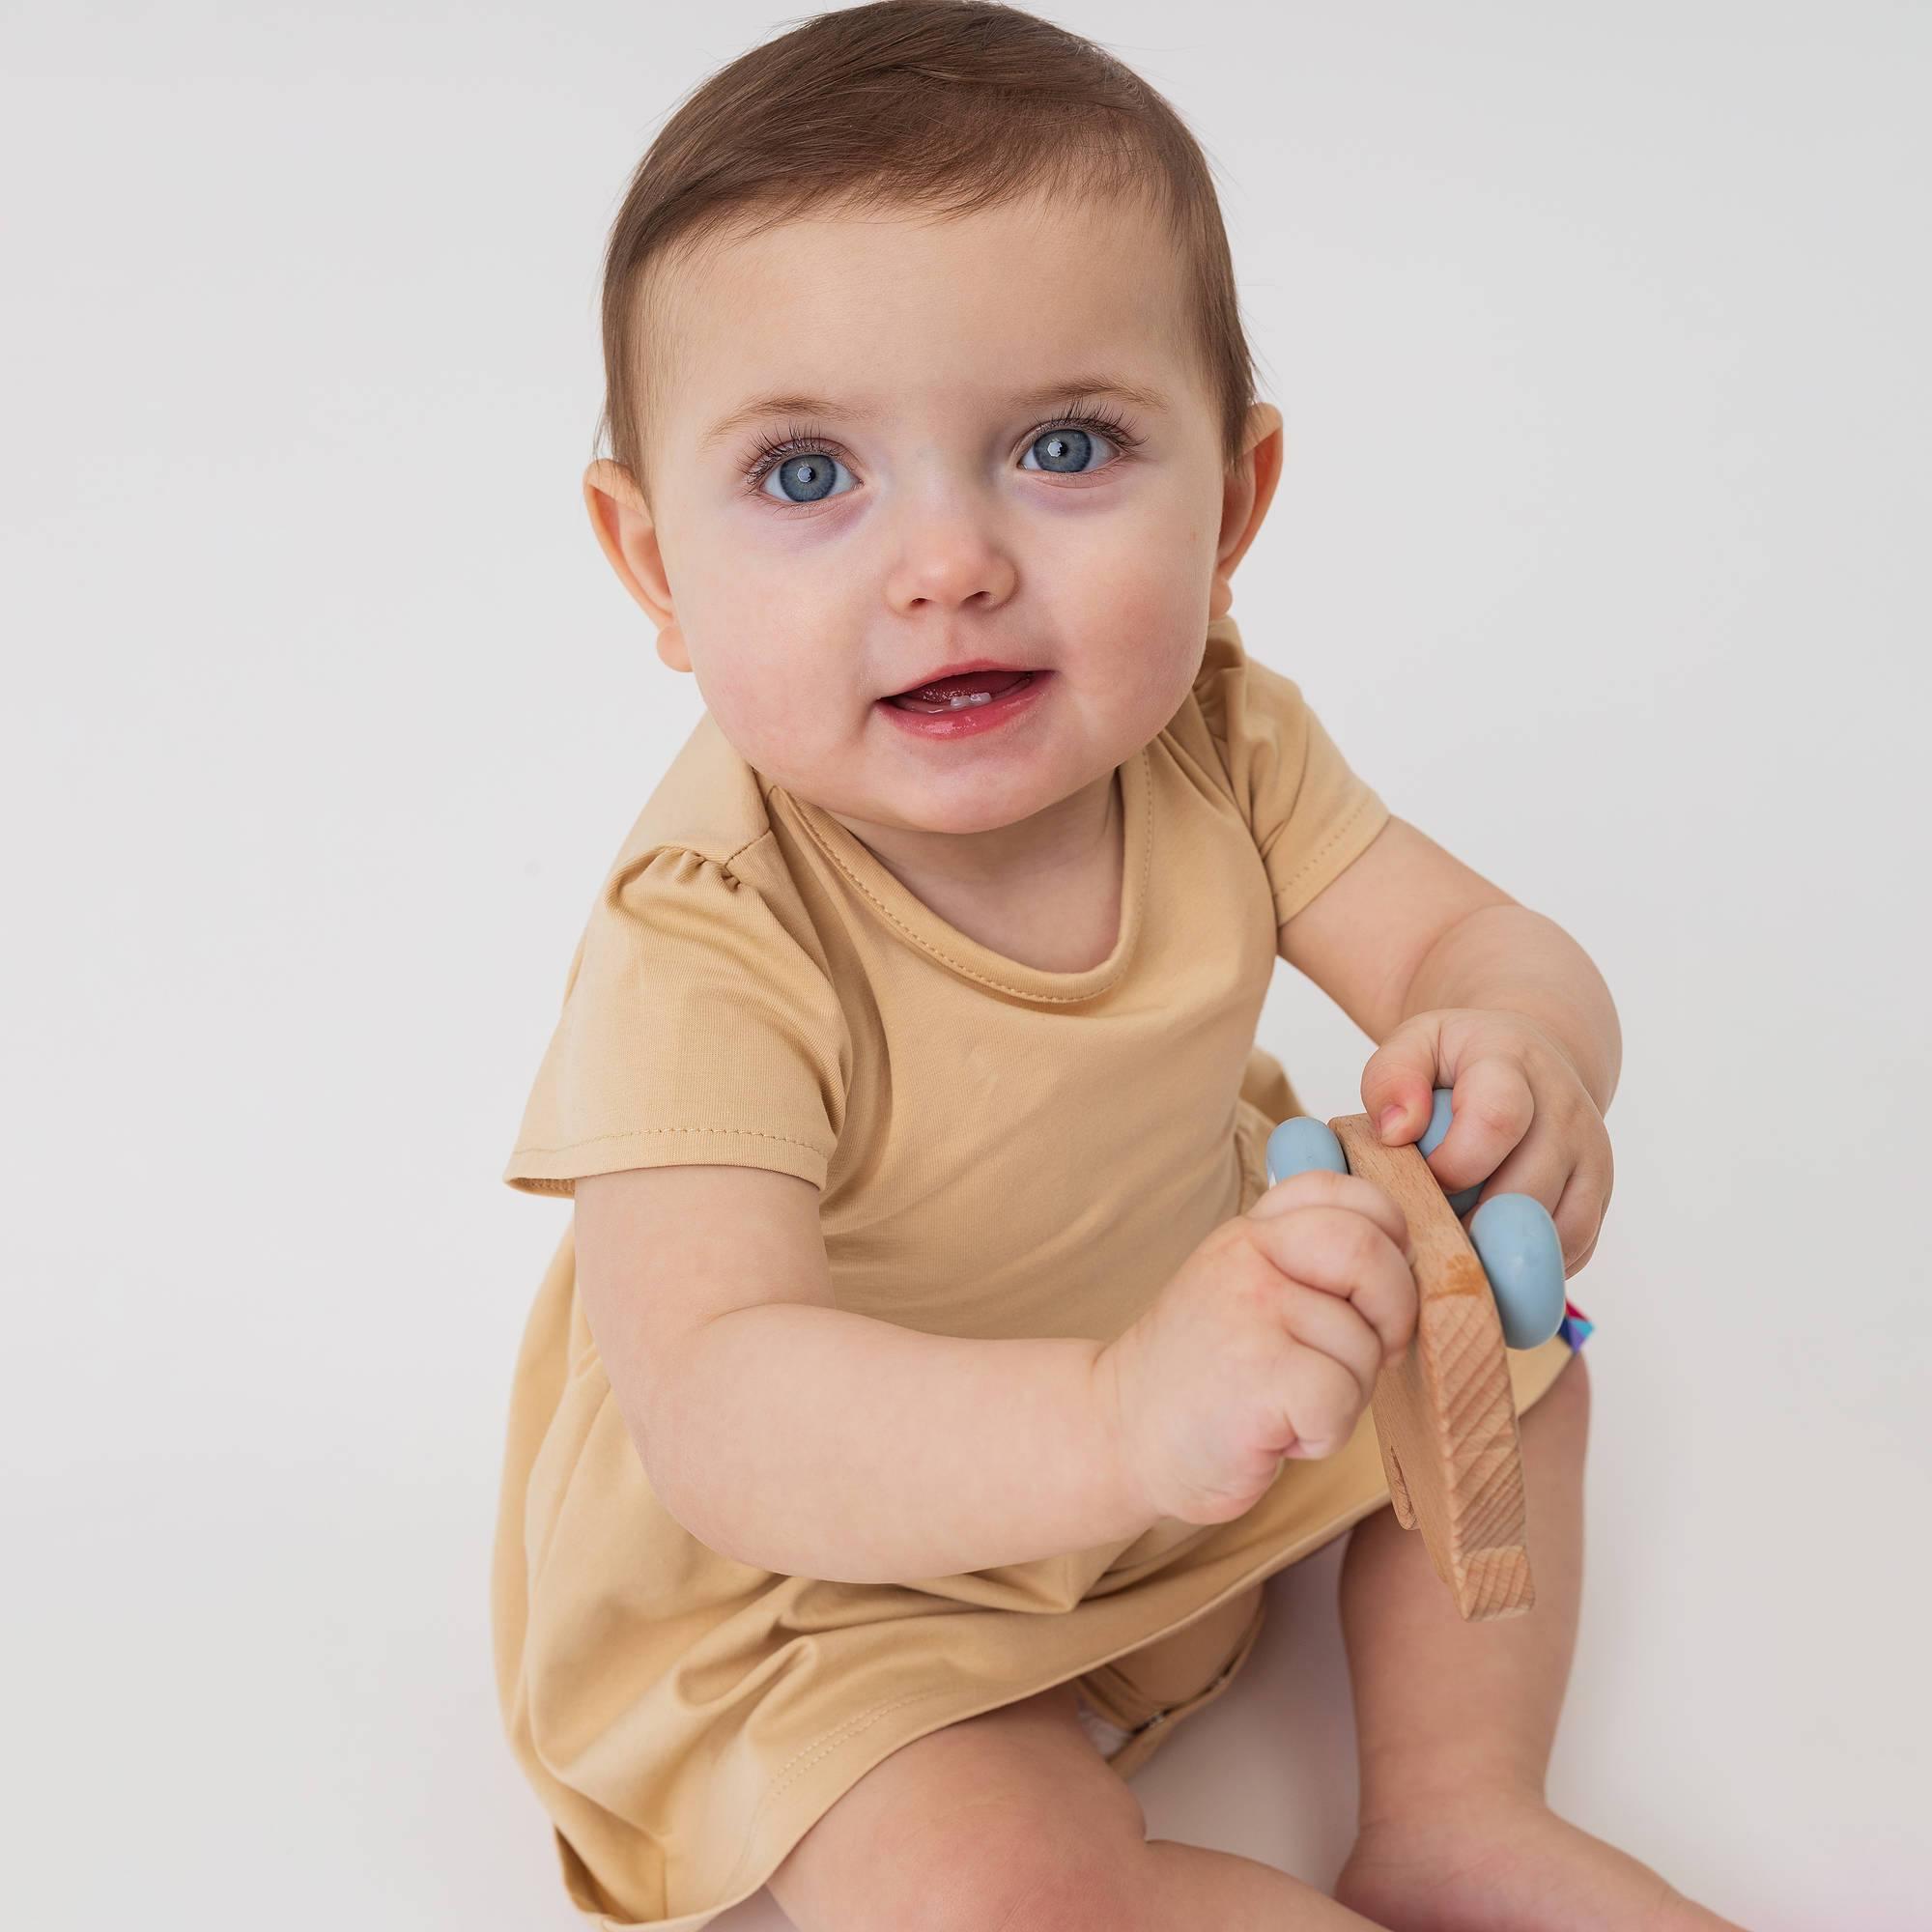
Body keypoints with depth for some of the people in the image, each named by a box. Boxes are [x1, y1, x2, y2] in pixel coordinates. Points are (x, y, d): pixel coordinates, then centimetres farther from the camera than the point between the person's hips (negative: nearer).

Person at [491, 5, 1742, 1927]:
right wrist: (1121, 1421, -62)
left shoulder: (1213, 739, -15)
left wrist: (1523, 1062, -40)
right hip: (821, 1571, -6)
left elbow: (1477, 941, -13)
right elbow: (713, 1415, -44)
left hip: (1192, 1323, 7)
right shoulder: (707, 952, -36)